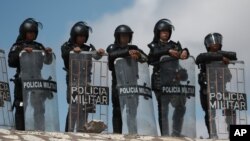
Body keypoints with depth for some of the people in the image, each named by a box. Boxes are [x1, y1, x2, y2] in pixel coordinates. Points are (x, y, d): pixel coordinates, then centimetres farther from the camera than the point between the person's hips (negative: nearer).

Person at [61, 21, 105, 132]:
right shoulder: (67, 47, 4)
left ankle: (81, 132, 8)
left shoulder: (87, 48, 12)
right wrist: (73, 51, -37)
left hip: (86, 81, 4)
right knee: (73, 107, -12)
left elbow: (95, 56, -6)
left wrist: (99, 53, -29)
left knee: (84, 108, 3)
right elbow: (64, 55, -17)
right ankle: (69, 132, -11)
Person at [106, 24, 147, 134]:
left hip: (132, 83, 3)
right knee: (117, 110, -4)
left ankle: (133, 134, 1)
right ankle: (117, 134, -5)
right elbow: (113, 55, -20)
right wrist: (128, 52, -32)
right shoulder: (112, 48, 5)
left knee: (132, 110, 0)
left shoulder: (133, 48, 13)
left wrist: (138, 55, -18)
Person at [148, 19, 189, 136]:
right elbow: (154, 55, -16)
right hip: (161, 82, -4)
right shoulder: (154, 46, 5)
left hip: (174, 81, 4)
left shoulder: (174, 45, 17)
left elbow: (181, 54, 1)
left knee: (180, 107, 3)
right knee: (163, 109, -4)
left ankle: (176, 134, 12)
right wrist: (168, 52, -32)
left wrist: (185, 52, -23)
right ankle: (165, 135, -2)